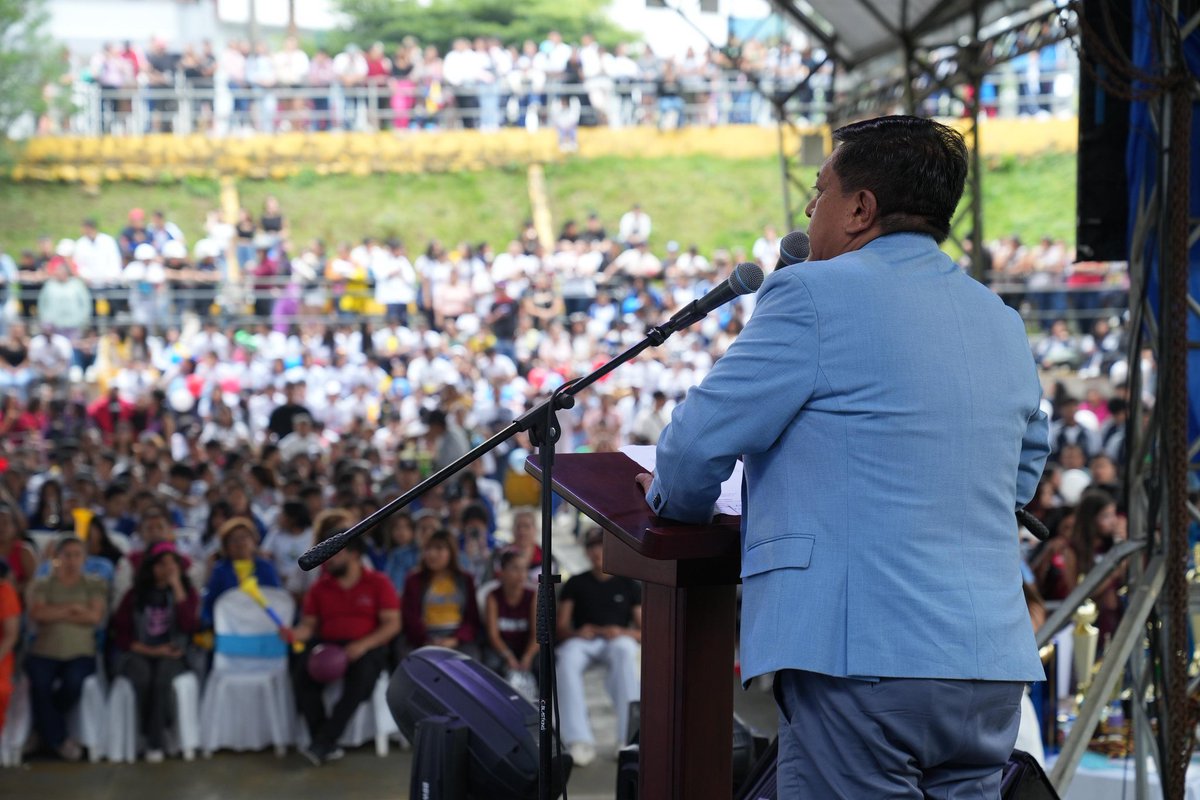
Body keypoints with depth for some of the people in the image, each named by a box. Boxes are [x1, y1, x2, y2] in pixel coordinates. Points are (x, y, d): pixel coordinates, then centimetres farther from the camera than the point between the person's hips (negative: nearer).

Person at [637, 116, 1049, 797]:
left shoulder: (815, 294, -7)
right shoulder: (1005, 325, 16)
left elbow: (702, 440, -5)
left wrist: (673, 496, 16)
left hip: (865, 661, -7)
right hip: (993, 672, 7)